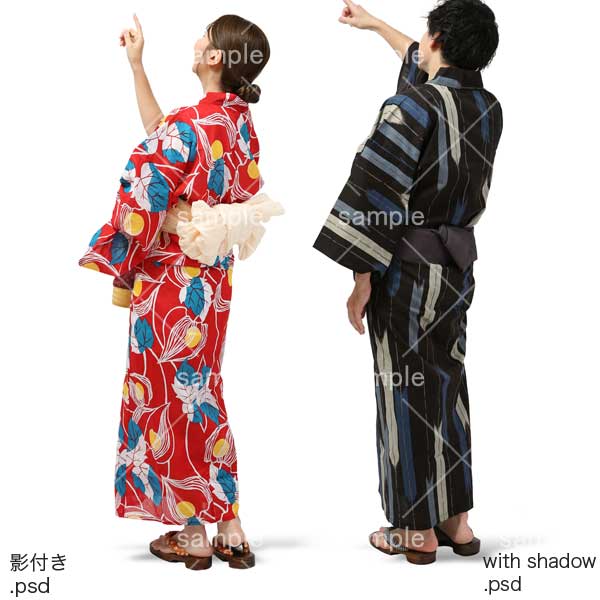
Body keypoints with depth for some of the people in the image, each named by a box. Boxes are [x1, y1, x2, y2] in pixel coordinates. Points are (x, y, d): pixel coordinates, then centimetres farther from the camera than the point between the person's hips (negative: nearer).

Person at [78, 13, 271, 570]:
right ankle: (228, 528, 19)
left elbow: (144, 206, -18)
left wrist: (123, 270, -2)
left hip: (170, 281, -8)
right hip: (213, 280, 8)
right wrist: (136, 65, 21)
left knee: (171, 399, 5)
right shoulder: (240, 123, 5)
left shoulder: (188, 124, -21)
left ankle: (193, 533, 15)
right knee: (203, 395, 16)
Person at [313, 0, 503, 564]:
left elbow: (379, 190, -21)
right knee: (448, 384, 14)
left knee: (404, 390, 2)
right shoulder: (487, 107, 7)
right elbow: (431, 70, 25)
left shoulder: (414, 104, -16)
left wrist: (361, 275, -15)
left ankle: (417, 530, 11)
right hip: (457, 265, 7)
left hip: (405, 265, -7)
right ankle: (456, 519, 21)